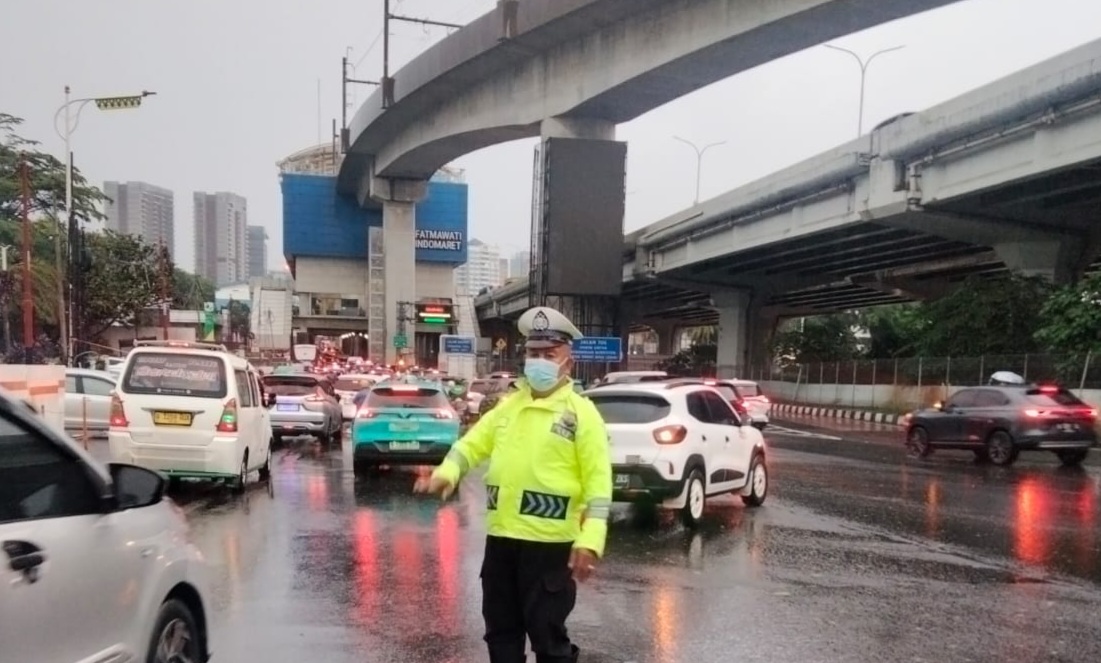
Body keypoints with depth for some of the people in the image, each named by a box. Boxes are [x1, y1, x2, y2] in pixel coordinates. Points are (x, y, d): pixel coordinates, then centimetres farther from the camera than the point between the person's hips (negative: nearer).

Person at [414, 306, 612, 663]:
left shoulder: (581, 412, -6)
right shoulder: (509, 405, 13)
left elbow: (597, 481, -11)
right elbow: (473, 443, 11)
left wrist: (590, 540, -20)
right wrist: (447, 472, -11)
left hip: (549, 541, -6)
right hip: (501, 535, 6)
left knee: (547, 633, 3)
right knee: (501, 627, 17)